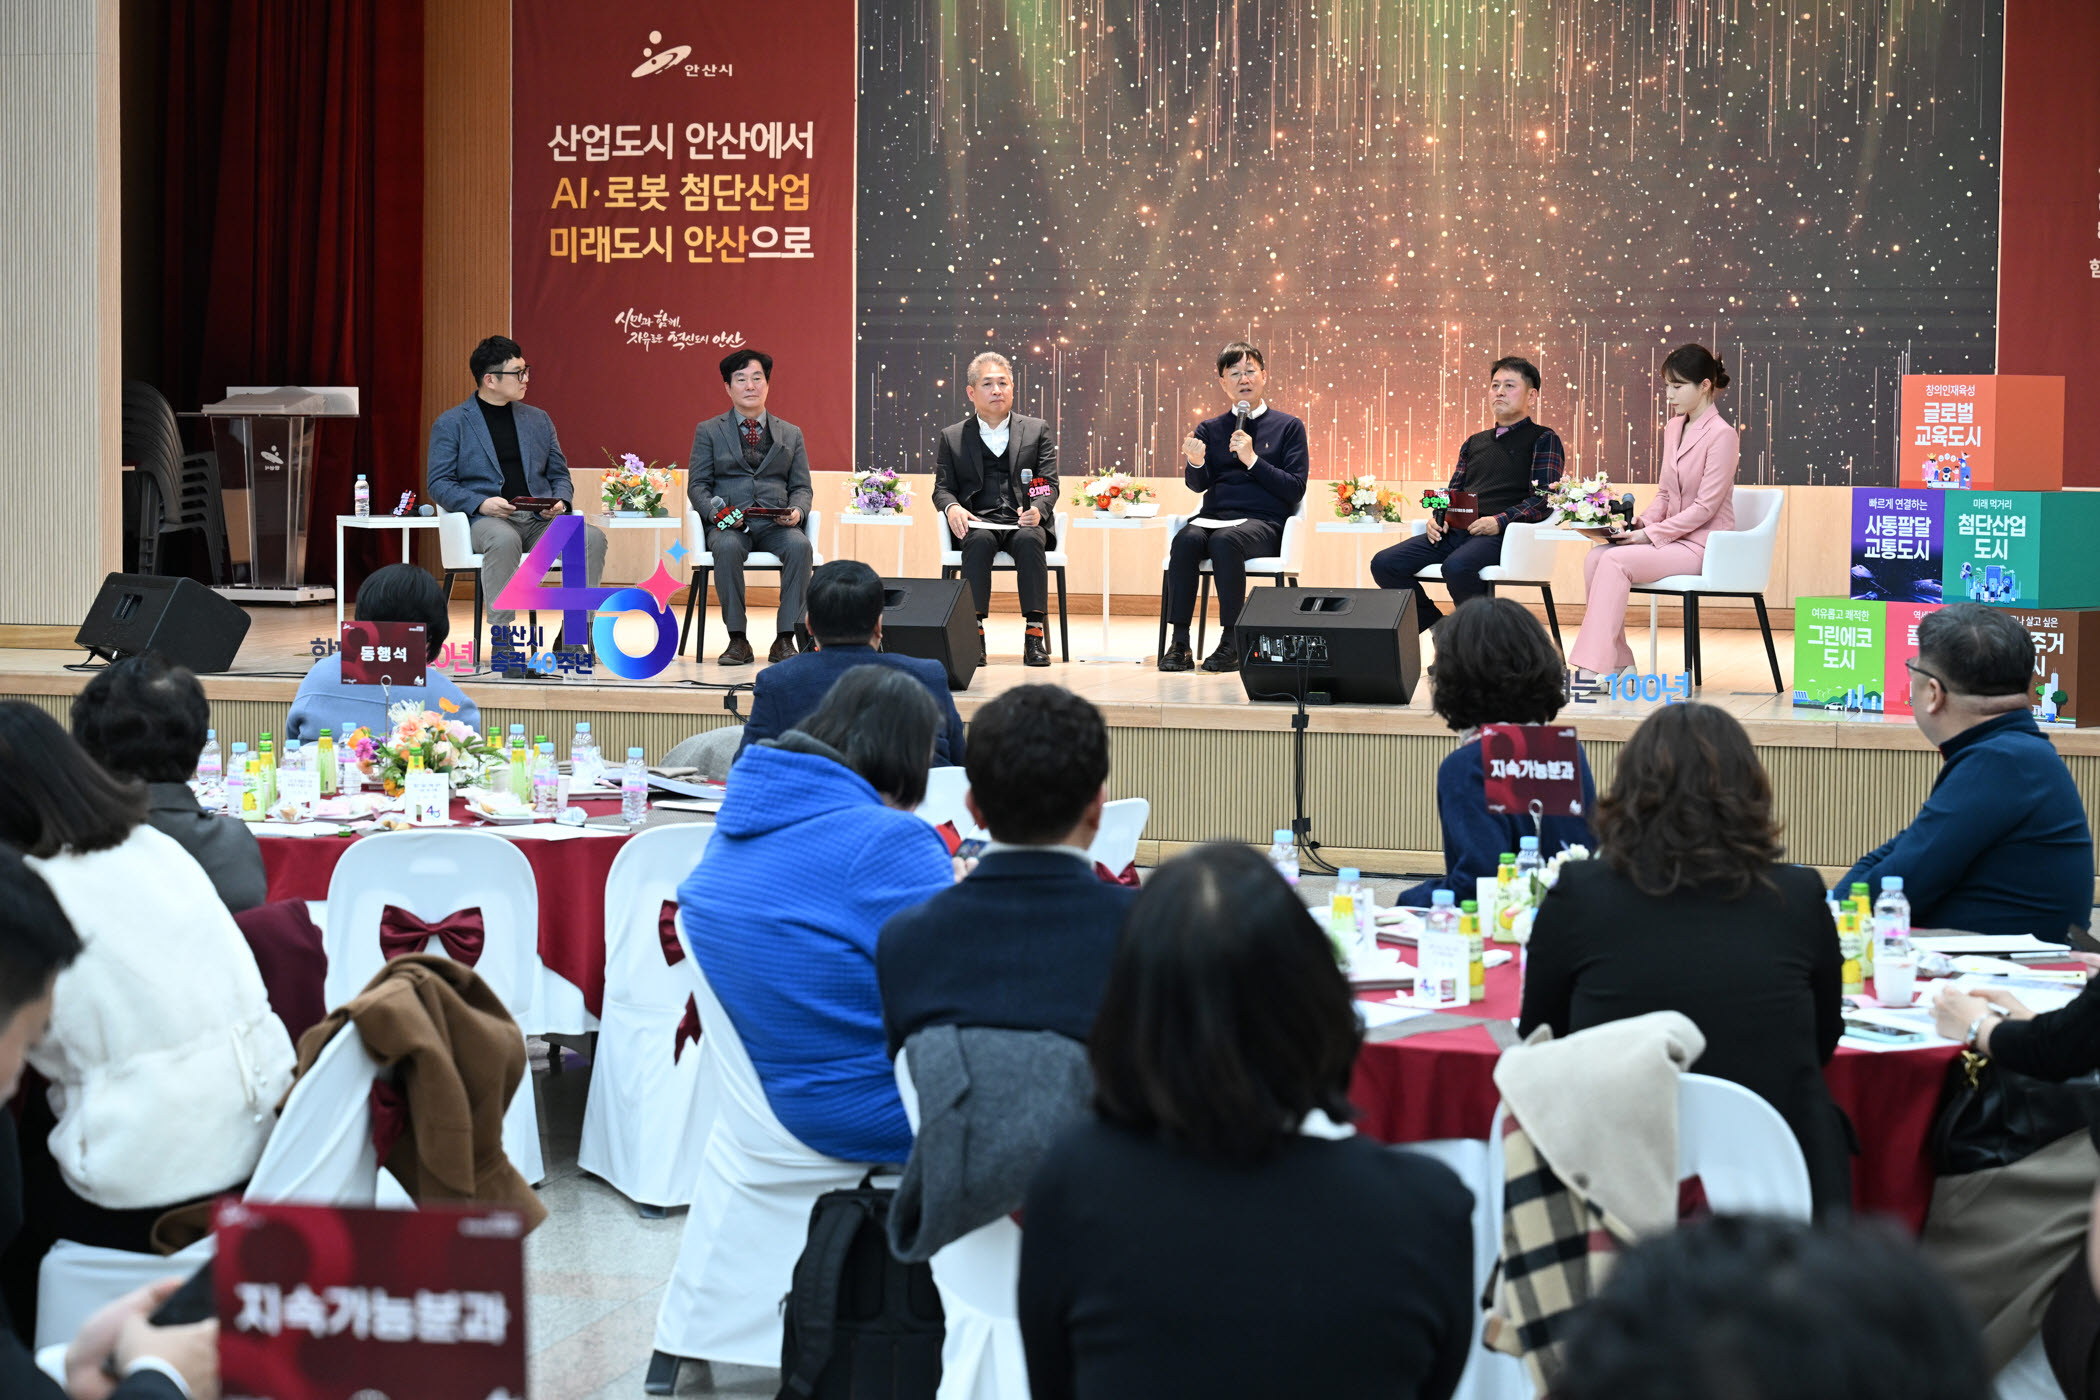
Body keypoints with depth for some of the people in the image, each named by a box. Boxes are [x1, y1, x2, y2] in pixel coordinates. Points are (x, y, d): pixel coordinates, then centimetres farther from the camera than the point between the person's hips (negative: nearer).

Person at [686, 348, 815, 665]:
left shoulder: (791, 434, 18)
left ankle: (785, 639, -28)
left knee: (800, 545, -33)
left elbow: (802, 486, 15)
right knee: (727, 547, -37)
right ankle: (737, 640, -28)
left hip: (776, 525, 1)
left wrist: (797, 510, -9)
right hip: (729, 524, -1)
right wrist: (716, 511, -14)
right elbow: (697, 485, 7)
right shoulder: (708, 431, 13)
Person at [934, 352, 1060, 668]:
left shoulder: (1037, 430, 15)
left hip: (1023, 523, 0)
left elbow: (1049, 483, 7)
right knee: (979, 541, -36)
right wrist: (952, 508, -15)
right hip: (977, 522, 0)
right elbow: (942, 487, 11)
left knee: (1030, 540, -35)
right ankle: (974, 631, -40)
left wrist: (1037, 509, -16)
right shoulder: (951, 437, 16)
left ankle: (1035, 634, -39)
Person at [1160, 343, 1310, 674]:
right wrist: (1196, 463, -16)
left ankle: (1231, 642, -32)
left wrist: (1253, 460, -9)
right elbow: (1197, 485, 7)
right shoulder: (1210, 429, 18)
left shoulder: (1287, 426, 10)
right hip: (1213, 517, 3)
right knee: (1186, 539, -31)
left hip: (1262, 522, -3)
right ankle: (1179, 643, -31)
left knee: (1224, 540, -36)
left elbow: (1295, 489, 1)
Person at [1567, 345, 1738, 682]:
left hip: (1701, 544, -8)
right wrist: (1641, 521, -1)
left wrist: (1651, 534, -18)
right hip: (1670, 537, 8)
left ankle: (1591, 669, -28)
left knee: (1616, 561, -27)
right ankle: (1619, 663, -14)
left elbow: (1705, 506, -16)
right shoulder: (1673, 429, 13)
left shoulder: (1721, 435, -12)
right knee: (1595, 556, -16)